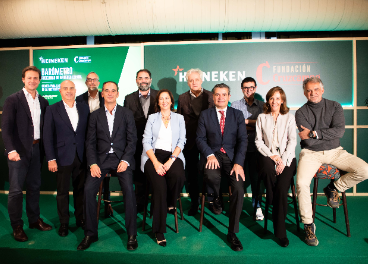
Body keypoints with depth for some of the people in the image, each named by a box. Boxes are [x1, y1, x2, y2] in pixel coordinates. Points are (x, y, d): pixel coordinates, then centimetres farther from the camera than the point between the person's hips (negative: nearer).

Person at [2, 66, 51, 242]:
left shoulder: (43, 102, 10)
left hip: (36, 149, 5)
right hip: (19, 150, -4)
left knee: (34, 186, 13)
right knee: (16, 190, 2)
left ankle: (34, 220, 27)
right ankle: (17, 226, 15)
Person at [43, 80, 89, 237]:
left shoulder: (84, 108, 7)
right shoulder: (52, 110, 1)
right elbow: (47, 136, -2)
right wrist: (51, 159, -8)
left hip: (81, 157, 2)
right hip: (62, 157, -2)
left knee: (80, 190, 11)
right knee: (62, 191, 7)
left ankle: (80, 218, 27)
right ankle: (64, 223, 23)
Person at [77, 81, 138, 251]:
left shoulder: (127, 114, 8)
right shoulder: (95, 115, 12)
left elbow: (132, 139, 1)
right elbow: (90, 141, 6)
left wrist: (125, 160, -12)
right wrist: (93, 163, -8)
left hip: (122, 158, -2)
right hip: (101, 159, 2)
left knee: (128, 189, -23)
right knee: (88, 189, -18)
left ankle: (132, 235, -8)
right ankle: (90, 234, 0)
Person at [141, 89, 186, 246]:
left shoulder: (179, 118, 16)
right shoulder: (152, 118, 15)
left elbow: (181, 142, 5)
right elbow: (146, 142, 4)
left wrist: (171, 160, -13)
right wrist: (156, 162, -12)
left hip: (173, 155, 1)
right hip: (153, 155, -1)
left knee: (178, 175, -33)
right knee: (159, 185, -27)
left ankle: (171, 203, 1)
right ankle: (159, 231, -16)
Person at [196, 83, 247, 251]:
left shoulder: (238, 115, 8)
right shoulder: (205, 115, 9)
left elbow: (243, 140, 0)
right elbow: (200, 138, 3)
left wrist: (238, 163, -13)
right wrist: (209, 155, -16)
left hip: (232, 156, 1)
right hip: (212, 154, 0)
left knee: (239, 188, -21)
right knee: (211, 176, -33)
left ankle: (232, 232, -3)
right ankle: (216, 197, 7)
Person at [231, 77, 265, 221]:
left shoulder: (262, 105, 13)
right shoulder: (235, 105, 9)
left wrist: (247, 121, -3)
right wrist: (255, 124, -5)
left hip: (255, 147, 1)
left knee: (255, 176, -2)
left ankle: (257, 206, 11)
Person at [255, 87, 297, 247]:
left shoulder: (289, 118, 13)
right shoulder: (262, 118, 15)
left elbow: (292, 141, 3)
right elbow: (258, 141, 7)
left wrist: (283, 160, -12)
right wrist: (273, 156, -7)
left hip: (286, 158, 0)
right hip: (268, 156, 1)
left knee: (281, 188, -23)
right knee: (267, 167, -37)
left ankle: (280, 231, -13)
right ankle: (272, 202, -14)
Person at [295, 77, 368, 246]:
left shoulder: (335, 106, 4)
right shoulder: (301, 113, -2)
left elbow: (340, 130, -12)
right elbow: (308, 141, -11)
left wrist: (314, 133, -17)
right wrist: (329, 134, -10)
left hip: (335, 151, 3)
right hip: (311, 153, -2)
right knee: (301, 182, -27)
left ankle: (333, 188, 9)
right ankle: (308, 224, -8)